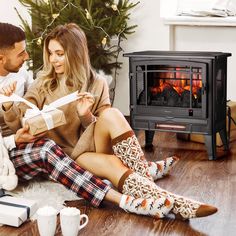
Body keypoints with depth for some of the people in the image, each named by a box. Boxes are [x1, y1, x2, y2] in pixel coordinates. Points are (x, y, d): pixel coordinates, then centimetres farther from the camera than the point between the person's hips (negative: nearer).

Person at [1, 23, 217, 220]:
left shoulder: (96, 85, 4)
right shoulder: (43, 84, 5)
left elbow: (102, 129, 3)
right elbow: (18, 123, 3)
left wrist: (86, 115, -18)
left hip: (89, 145, 2)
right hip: (65, 155, -1)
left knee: (111, 115, -31)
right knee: (113, 164, -34)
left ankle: (145, 176, -35)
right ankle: (168, 203, -47)